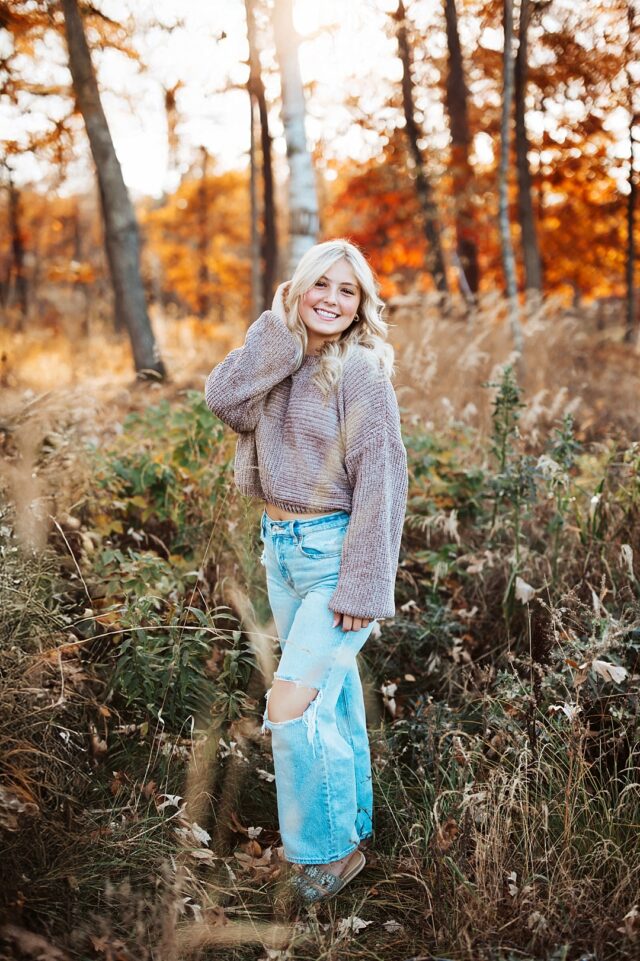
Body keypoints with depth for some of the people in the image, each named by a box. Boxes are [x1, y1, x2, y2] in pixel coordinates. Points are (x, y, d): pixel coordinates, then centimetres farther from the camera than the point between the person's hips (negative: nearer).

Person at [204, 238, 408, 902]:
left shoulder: (360, 369, -12)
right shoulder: (279, 359, 7)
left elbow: (382, 479, -16)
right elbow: (223, 399, -13)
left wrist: (363, 586, -19)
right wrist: (281, 328, -13)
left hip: (334, 549, -7)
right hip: (280, 547, 7)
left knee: (293, 705, -10)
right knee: (329, 694, 18)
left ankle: (332, 847, 10)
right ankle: (354, 817, 36)